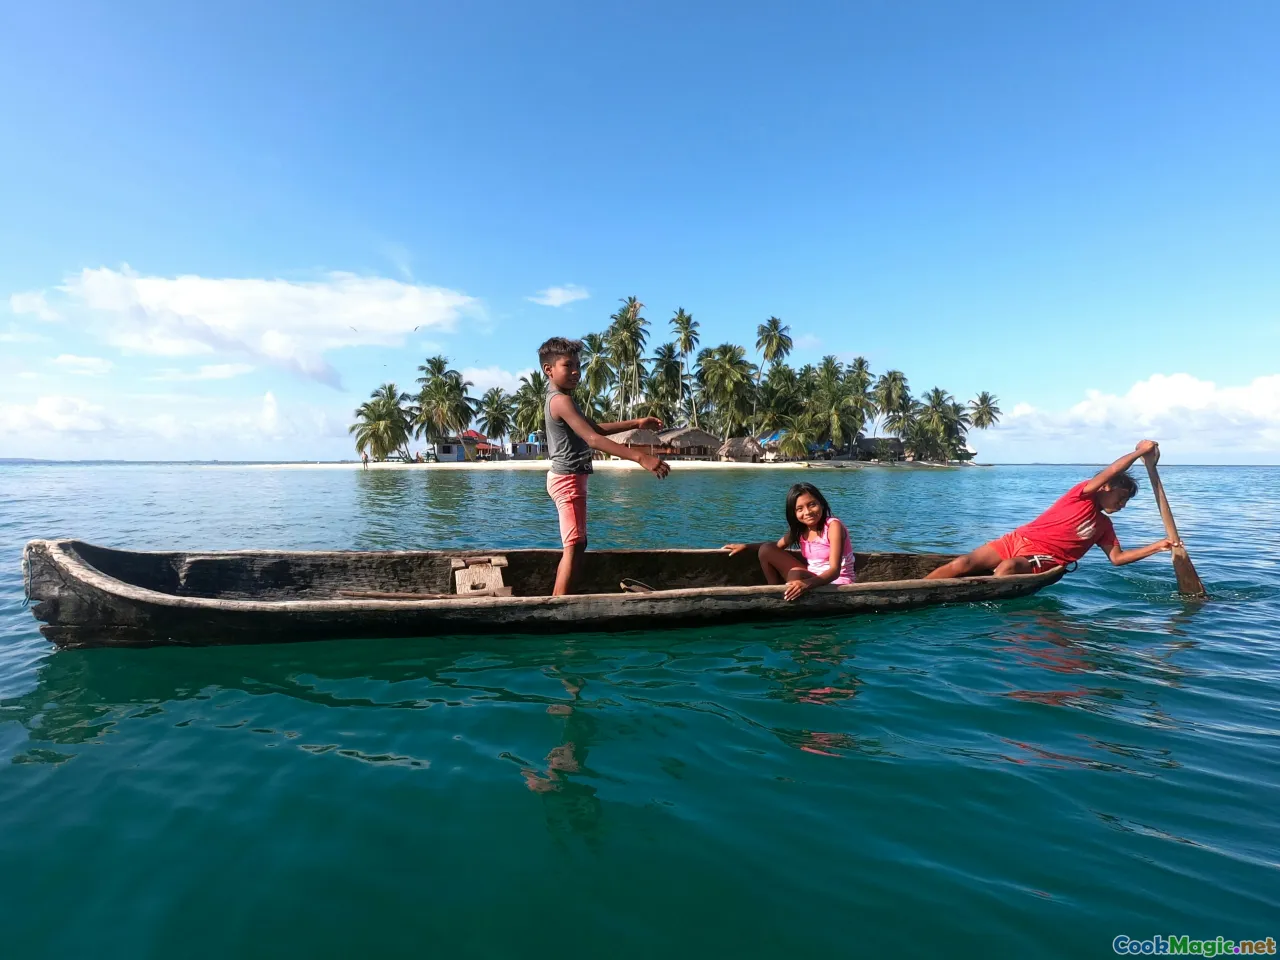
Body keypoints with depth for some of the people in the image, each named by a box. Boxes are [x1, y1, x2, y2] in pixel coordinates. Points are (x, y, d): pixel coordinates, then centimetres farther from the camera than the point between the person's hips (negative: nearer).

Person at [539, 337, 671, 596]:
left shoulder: (558, 399, 14)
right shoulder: (561, 400, -19)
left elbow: (595, 428, 19)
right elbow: (593, 439, -30)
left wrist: (637, 423, 12)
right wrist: (641, 457, -36)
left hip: (567, 479, 11)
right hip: (569, 479, -11)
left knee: (576, 545, 16)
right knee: (574, 547, -11)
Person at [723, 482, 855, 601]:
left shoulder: (833, 526, -18)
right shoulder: (799, 528, 2)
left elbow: (835, 570, -27)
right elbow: (777, 546, 20)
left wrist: (808, 583, -45)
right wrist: (746, 546, 8)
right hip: (812, 578, 7)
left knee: (795, 574, -36)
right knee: (766, 550, -2)